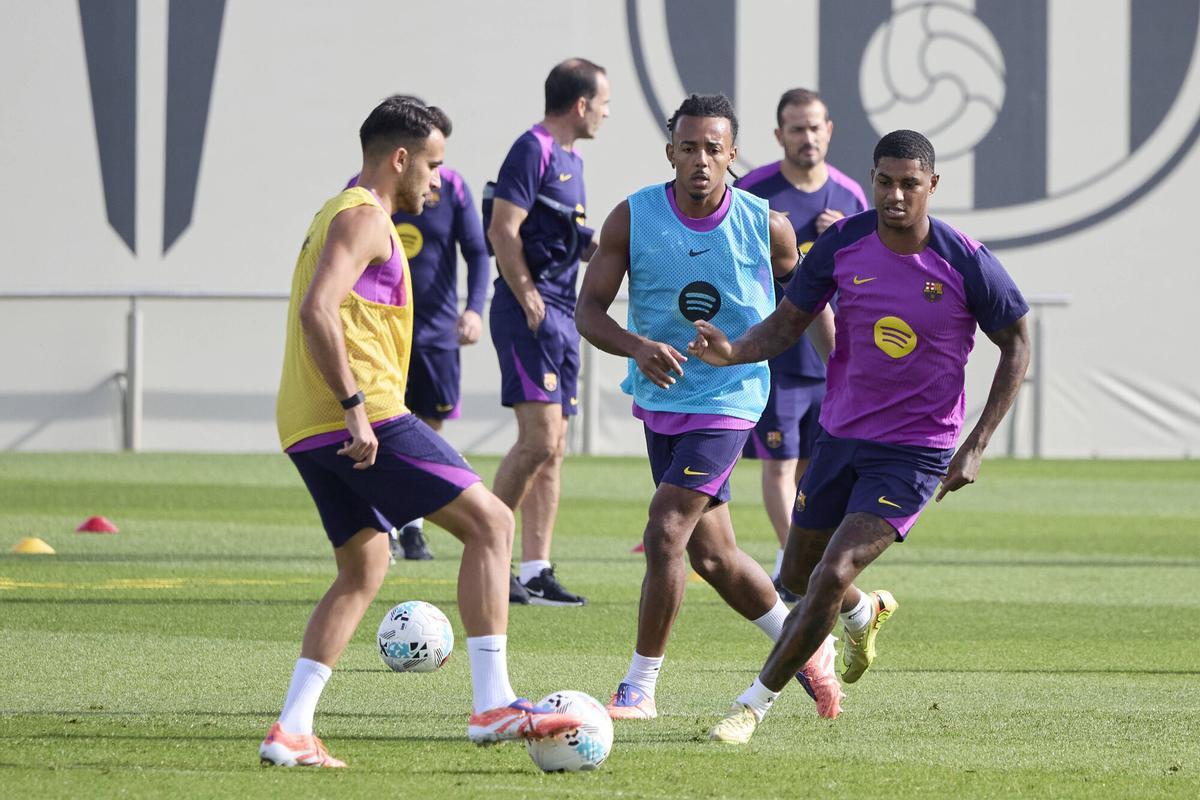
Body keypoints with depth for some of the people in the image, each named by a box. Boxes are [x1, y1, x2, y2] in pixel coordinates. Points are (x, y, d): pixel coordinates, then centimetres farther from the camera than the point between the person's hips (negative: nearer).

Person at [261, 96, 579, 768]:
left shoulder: (341, 215, 24)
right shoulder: (364, 219, -8)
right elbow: (317, 310, -22)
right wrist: (355, 405, -25)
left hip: (309, 429, 10)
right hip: (366, 415, -10)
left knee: (364, 567, 18)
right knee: (491, 522, -6)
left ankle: (292, 731, 8)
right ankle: (493, 705, -12)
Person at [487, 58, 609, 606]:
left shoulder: (571, 159, 18)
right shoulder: (533, 150, -11)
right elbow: (503, 232, -17)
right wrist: (530, 303, -18)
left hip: (562, 314, 10)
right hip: (530, 314, -10)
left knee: (552, 449, 8)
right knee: (540, 438, -15)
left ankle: (536, 571, 10)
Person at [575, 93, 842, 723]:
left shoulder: (764, 225, -10)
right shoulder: (633, 217, -9)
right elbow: (588, 311, -10)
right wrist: (637, 346, -29)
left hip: (728, 401, -4)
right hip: (660, 398, 4)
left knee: (665, 533, -17)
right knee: (712, 555, 12)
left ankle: (639, 689, -7)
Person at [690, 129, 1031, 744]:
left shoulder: (967, 265, -15)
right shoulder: (841, 245, -7)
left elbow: (1016, 346, -2)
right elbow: (786, 325, 1)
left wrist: (976, 447, -8)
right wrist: (732, 352, -22)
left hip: (915, 452, -4)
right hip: (839, 435, 4)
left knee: (833, 575, -18)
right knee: (799, 577, 16)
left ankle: (754, 705, -5)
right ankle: (864, 613, 54)